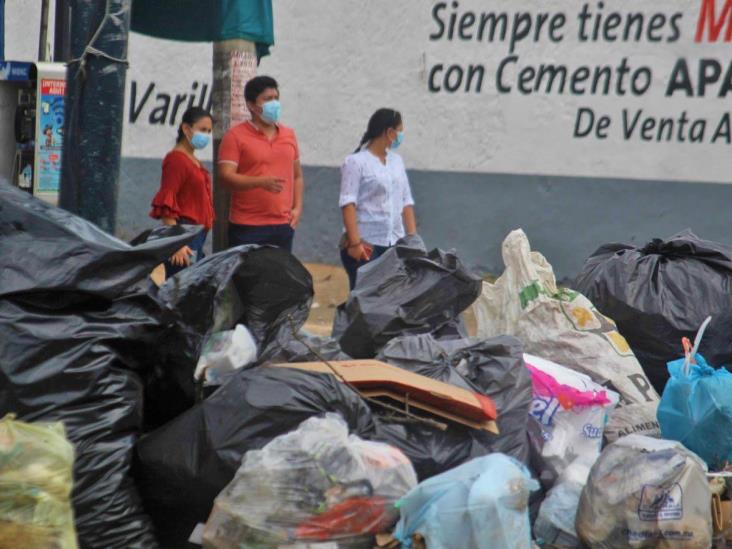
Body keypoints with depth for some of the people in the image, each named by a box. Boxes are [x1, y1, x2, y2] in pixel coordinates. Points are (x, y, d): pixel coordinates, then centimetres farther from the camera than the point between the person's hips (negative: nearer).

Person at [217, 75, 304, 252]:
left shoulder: (288, 135, 14)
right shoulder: (236, 136, -3)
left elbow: (297, 176, 21)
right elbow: (225, 177, -12)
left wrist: (297, 207, 7)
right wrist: (261, 182, -24)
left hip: (283, 225, 5)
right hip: (247, 228, -5)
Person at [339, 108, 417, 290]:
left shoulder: (396, 161, 15)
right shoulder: (356, 162, -5)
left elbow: (406, 202, 16)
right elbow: (348, 204, -13)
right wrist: (354, 242, -21)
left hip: (395, 244, 6)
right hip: (366, 244, -6)